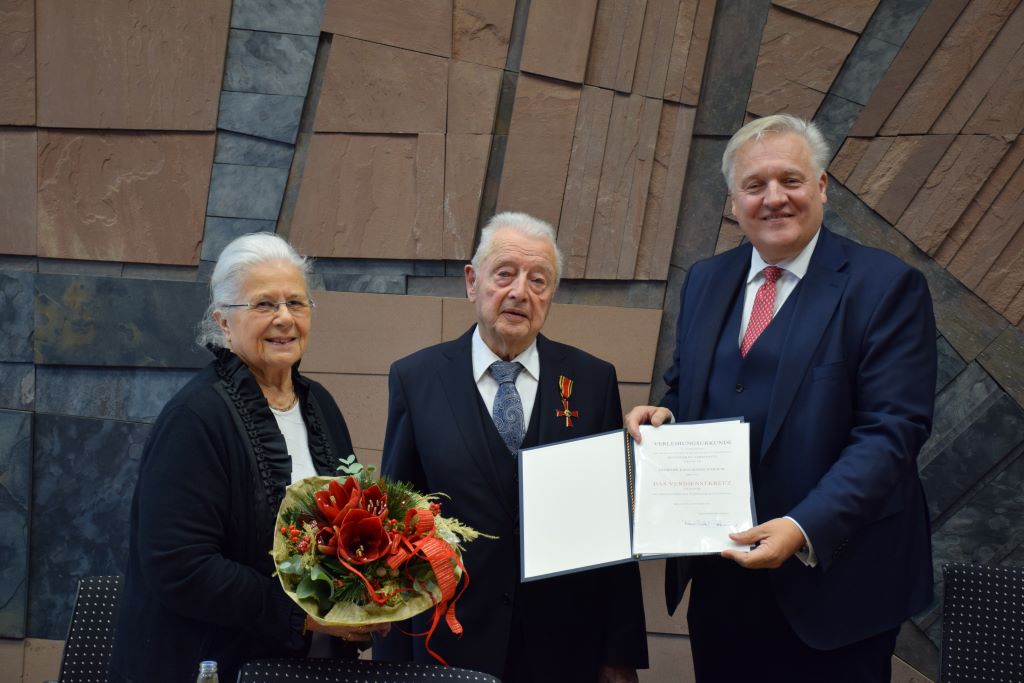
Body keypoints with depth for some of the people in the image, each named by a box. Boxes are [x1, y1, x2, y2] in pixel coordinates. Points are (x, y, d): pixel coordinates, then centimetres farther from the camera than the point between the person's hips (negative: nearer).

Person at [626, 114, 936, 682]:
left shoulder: (887, 287, -9)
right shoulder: (705, 281, 9)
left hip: (830, 582, -5)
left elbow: (890, 433, -16)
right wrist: (662, 414, -5)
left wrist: (805, 529, -27)